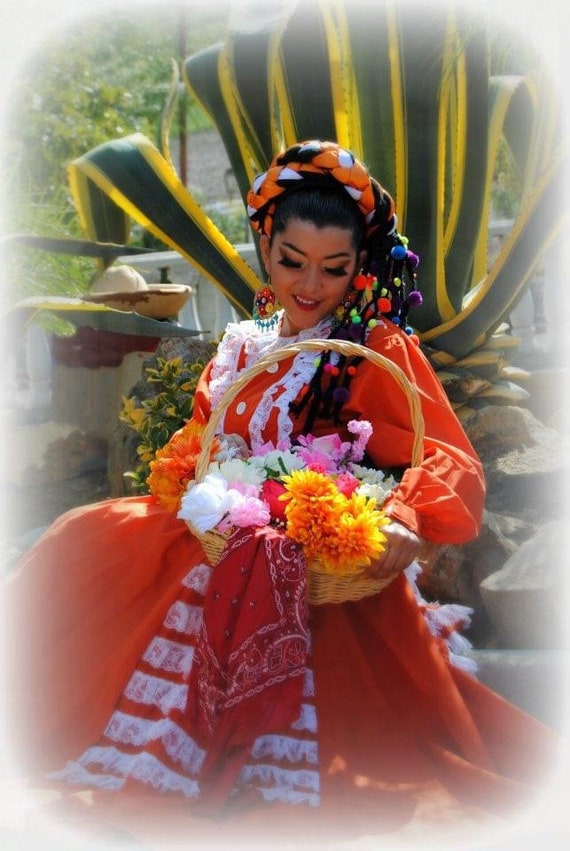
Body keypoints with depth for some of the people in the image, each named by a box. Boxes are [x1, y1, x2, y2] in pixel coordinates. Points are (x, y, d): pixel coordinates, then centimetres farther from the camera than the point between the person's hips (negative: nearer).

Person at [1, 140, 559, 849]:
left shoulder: (381, 349, 0)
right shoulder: (242, 345, 17)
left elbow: (451, 460, -11)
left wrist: (405, 524, -32)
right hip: (228, 533, 6)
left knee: (241, 571, -38)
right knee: (89, 543, -13)